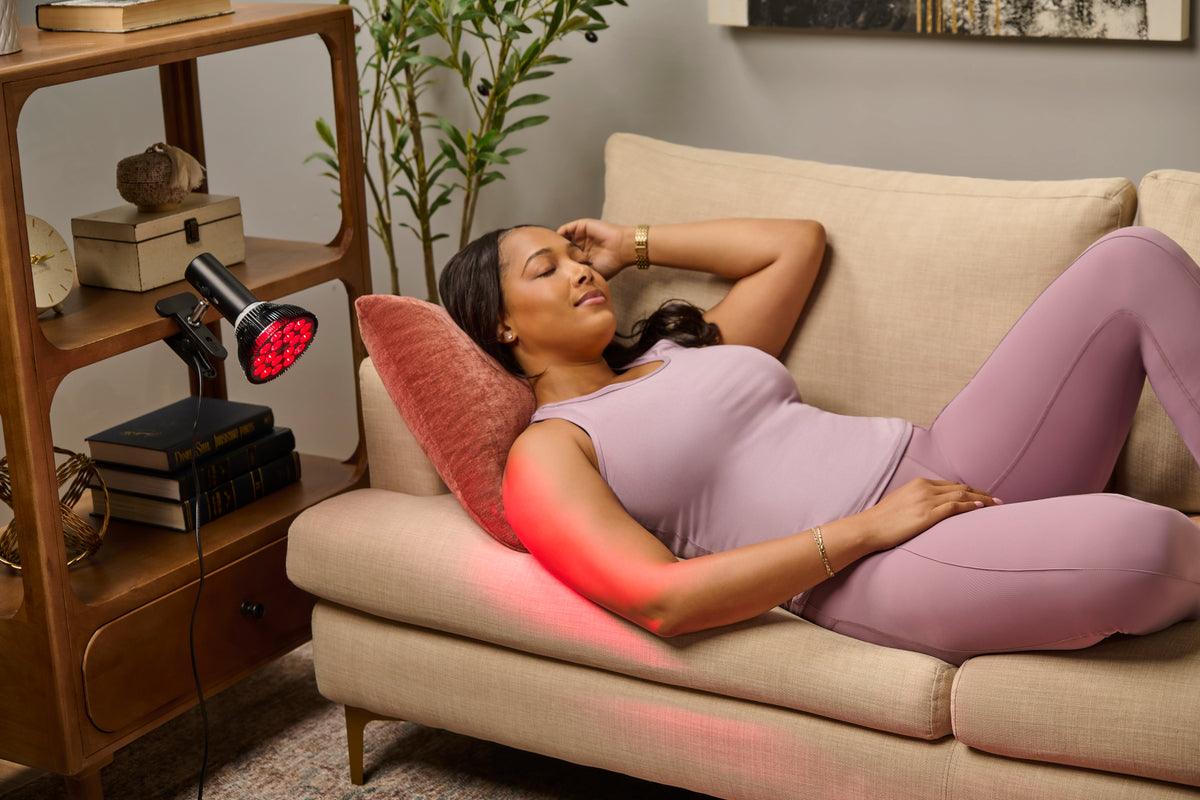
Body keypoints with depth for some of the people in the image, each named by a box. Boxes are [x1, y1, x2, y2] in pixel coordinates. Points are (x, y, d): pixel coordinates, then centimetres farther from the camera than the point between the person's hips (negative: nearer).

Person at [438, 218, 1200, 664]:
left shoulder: (684, 349, 26)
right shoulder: (546, 455, 2)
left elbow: (798, 240, 34)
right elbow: (659, 599, -13)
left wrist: (634, 243, 30)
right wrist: (867, 528, -16)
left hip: (950, 470, 8)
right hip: (878, 566, -8)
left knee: (1138, 259, -6)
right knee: (1131, 544, -38)